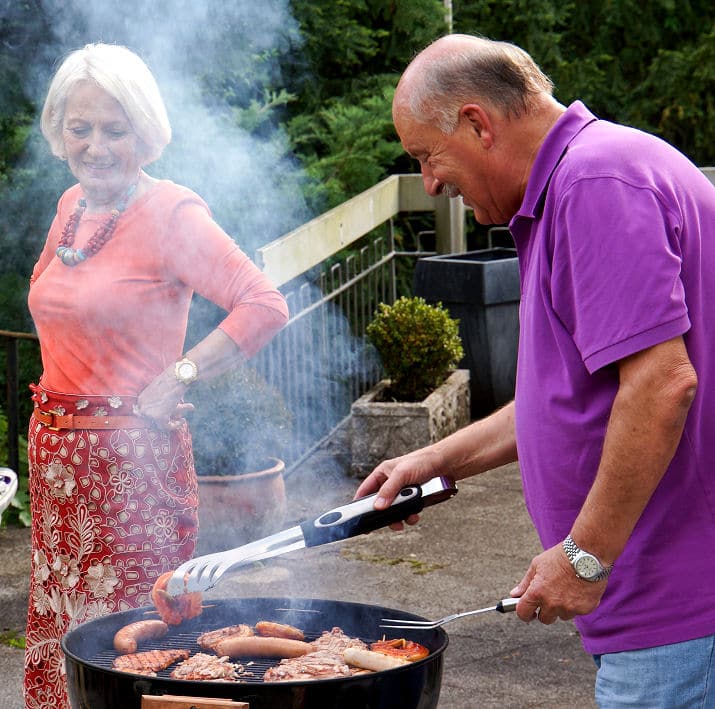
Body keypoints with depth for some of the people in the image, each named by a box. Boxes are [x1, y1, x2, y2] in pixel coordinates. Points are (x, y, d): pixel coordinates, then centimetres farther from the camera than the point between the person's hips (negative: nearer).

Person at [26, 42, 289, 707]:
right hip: (56, 445, 7)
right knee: (58, 624, 13)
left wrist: (177, 378, -17)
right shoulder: (72, 206, 10)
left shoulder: (171, 213, -12)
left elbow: (264, 305, -19)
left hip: (131, 450, -7)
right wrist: (54, 414, 15)